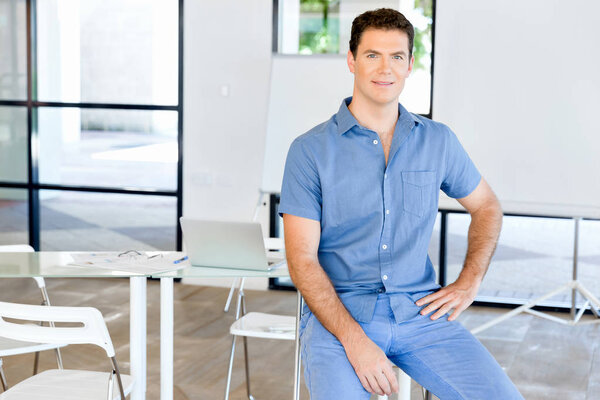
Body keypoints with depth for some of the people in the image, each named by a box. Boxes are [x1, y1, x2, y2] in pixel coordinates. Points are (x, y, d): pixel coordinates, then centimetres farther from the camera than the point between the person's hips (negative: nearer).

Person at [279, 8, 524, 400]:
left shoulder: (438, 141, 9)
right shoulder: (311, 150, -2)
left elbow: (486, 206, 25)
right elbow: (302, 259, -6)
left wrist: (469, 283, 9)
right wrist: (354, 340, -18)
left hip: (420, 312, 3)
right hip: (337, 313, -3)